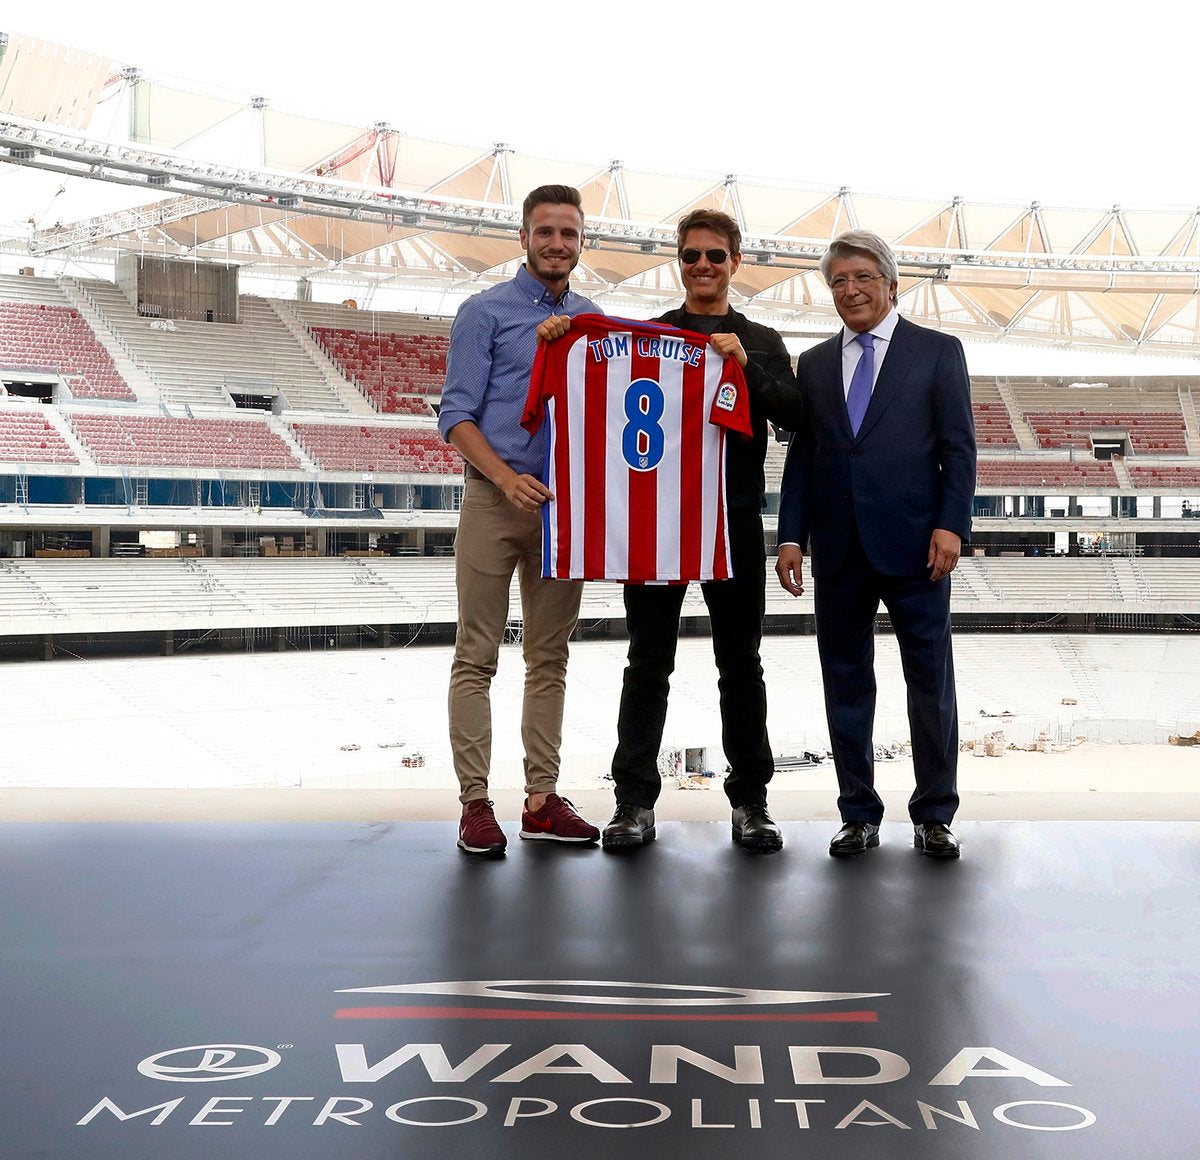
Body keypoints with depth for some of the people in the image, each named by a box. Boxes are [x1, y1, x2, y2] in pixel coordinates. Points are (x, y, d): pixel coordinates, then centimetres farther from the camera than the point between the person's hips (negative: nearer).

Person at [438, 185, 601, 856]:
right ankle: (476, 802, 3)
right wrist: (506, 476, -20)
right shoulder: (485, 313, 0)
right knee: (478, 659, -2)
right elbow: (457, 415, -6)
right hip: (496, 501, -4)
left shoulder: (595, 321, 13)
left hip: (566, 503, 4)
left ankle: (543, 799, 15)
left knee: (550, 659, 8)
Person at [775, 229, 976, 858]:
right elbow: (801, 456, 12)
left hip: (914, 544, -3)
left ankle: (933, 817, 14)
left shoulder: (938, 351, 5)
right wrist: (792, 536, 4)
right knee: (846, 683, 7)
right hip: (839, 548, 3)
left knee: (931, 681, 2)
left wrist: (950, 524, -12)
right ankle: (859, 815, 17)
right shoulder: (814, 363, 14)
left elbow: (959, 447, -1)